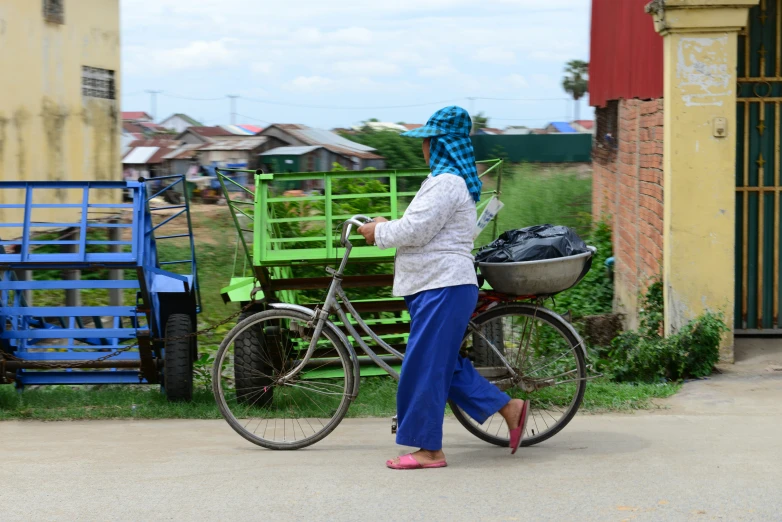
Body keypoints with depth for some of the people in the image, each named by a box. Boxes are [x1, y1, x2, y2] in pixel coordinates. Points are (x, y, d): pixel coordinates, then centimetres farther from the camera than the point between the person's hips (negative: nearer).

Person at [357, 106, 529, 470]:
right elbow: (423, 230, 26)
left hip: (443, 287, -11)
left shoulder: (446, 182, -15)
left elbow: (415, 231, -20)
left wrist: (379, 231, -4)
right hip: (438, 285, 11)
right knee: (443, 363, 14)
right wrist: (385, 228, 16)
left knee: (424, 365, -5)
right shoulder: (452, 180, 19)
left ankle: (429, 449, 2)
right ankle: (509, 408, 17)